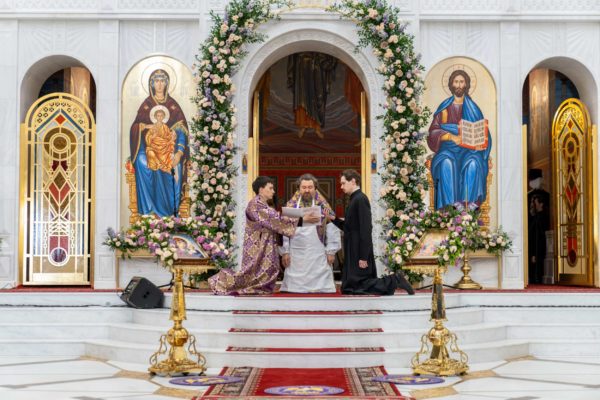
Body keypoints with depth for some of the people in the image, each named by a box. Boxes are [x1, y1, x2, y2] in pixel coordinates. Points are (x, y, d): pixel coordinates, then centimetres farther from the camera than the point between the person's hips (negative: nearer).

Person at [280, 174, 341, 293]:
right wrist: (284, 252, -1)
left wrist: (331, 252, -3)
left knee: (319, 290, -1)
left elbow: (332, 229, 2)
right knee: (294, 290, 2)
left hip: (318, 255, -1)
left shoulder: (323, 206, 2)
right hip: (296, 255, 1)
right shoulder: (291, 205, 5)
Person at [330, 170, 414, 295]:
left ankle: (395, 280, -4)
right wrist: (333, 219, 8)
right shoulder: (354, 199, 16)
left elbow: (365, 229, -20)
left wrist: (363, 257, -22)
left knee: (359, 285, -10)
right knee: (348, 289, 9)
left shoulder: (360, 199, -14)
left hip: (359, 253, -10)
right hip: (353, 253, 10)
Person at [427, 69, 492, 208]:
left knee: (473, 163, -35)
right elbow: (433, 132, 1)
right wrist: (451, 136, -17)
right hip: (448, 148, 0)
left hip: (469, 149, 0)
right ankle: (449, 206, -37)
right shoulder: (445, 107, 10)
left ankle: (469, 205, -35)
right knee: (447, 163, -36)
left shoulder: (473, 108, 12)